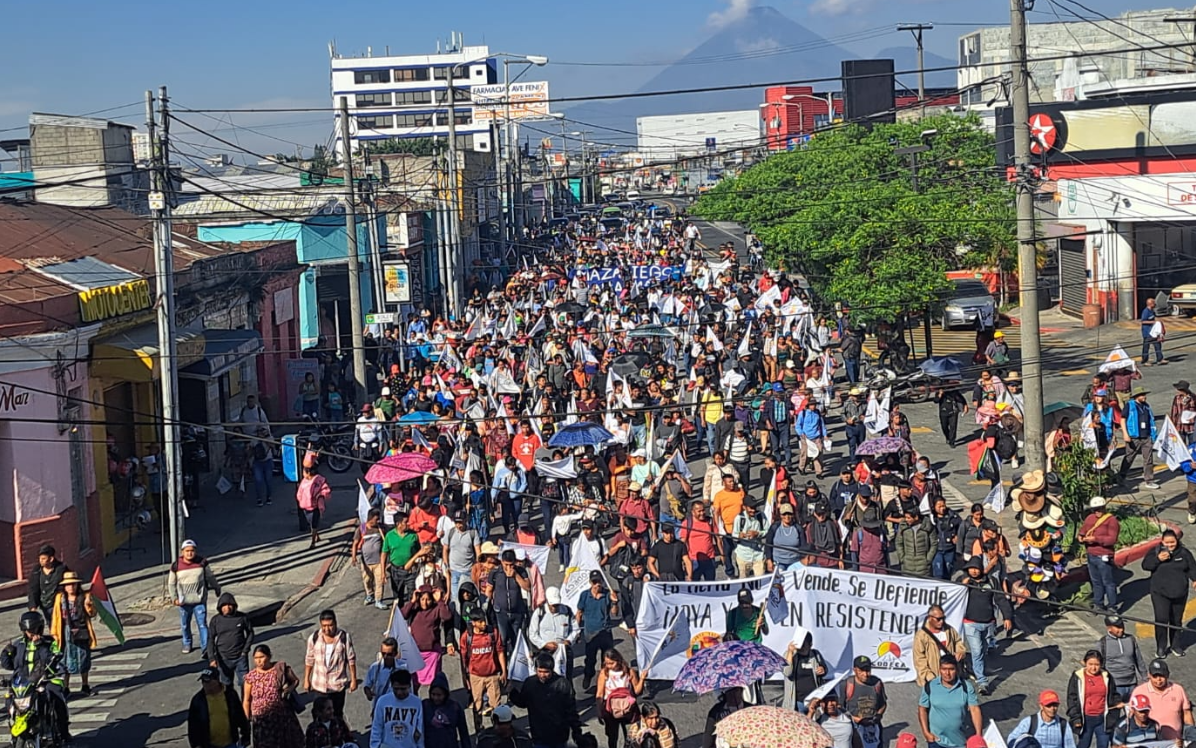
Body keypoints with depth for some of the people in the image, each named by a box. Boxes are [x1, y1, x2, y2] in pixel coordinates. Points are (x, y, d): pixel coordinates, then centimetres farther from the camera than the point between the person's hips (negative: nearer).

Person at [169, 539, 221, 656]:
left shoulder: (202, 563, -5)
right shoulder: (176, 566, -6)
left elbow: (211, 577, 10)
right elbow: (171, 584, 3)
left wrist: (217, 588, 20)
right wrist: (174, 598, -6)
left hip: (200, 601, -1)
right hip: (184, 602, 1)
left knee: (202, 624, -7)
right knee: (185, 625, 15)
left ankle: (205, 648, -4)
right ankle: (187, 644, 35)